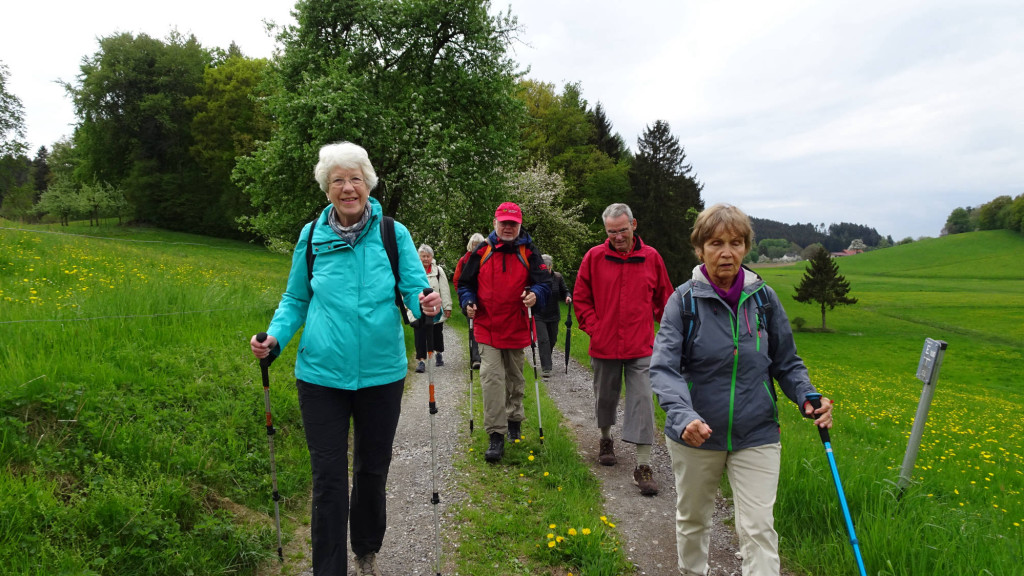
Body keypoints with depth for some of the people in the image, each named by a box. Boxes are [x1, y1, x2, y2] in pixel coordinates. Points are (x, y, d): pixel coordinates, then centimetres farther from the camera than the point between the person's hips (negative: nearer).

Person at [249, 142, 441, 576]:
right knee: (328, 476, 3)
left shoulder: (394, 234, -4)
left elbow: (415, 290, -7)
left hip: (381, 373, 1)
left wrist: (427, 306, -30)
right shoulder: (311, 236, 0)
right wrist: (274, 337, -9)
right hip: (322, 374, 0)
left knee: (372, 470, 17)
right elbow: (296, 300, 9)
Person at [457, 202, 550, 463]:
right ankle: (496, 436, -6)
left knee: (515, 379, 17)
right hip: (487, 329, -1)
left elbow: (543, 282, -2)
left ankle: (514, 420, 39)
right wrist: (468, 302, -9)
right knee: (492, 378, -10)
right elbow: (465, 283, 10)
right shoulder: (481, 252, 3)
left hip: (517, 329, 1)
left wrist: (535, 294, -23)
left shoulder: (529, 253, 2)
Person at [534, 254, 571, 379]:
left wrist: (567, 297, -12)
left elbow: (564, 291, 9)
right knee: (543, 340, -12)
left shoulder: (558, 277, -1)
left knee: (552, 340, 15)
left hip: (553, 316, 4)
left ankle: (545, 362, 39)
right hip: (539, 316, -4)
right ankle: (546, 368, -9)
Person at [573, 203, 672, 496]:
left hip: (641, 347, -1)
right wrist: (593, 328, -2)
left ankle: (643, 466, 1)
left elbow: (664, 298, 11)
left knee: (642, 402, -4)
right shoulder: (594, 257, -2)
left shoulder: (651, 258, 0)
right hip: (604, 345, 1)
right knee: (605, 397, 17)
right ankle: (606, 439, 43)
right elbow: (581, 298, 5)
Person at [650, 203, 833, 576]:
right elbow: (664, 367, -19)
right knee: (692, 518, 19)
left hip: (756, 434, 1)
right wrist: (683, 416, -36)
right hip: (696, 434, 0)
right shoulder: (684, 300, -10)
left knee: (758, 527, -2)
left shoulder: (764, 298, -2)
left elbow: (786, 362, 8)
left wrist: (808, 398, -12)